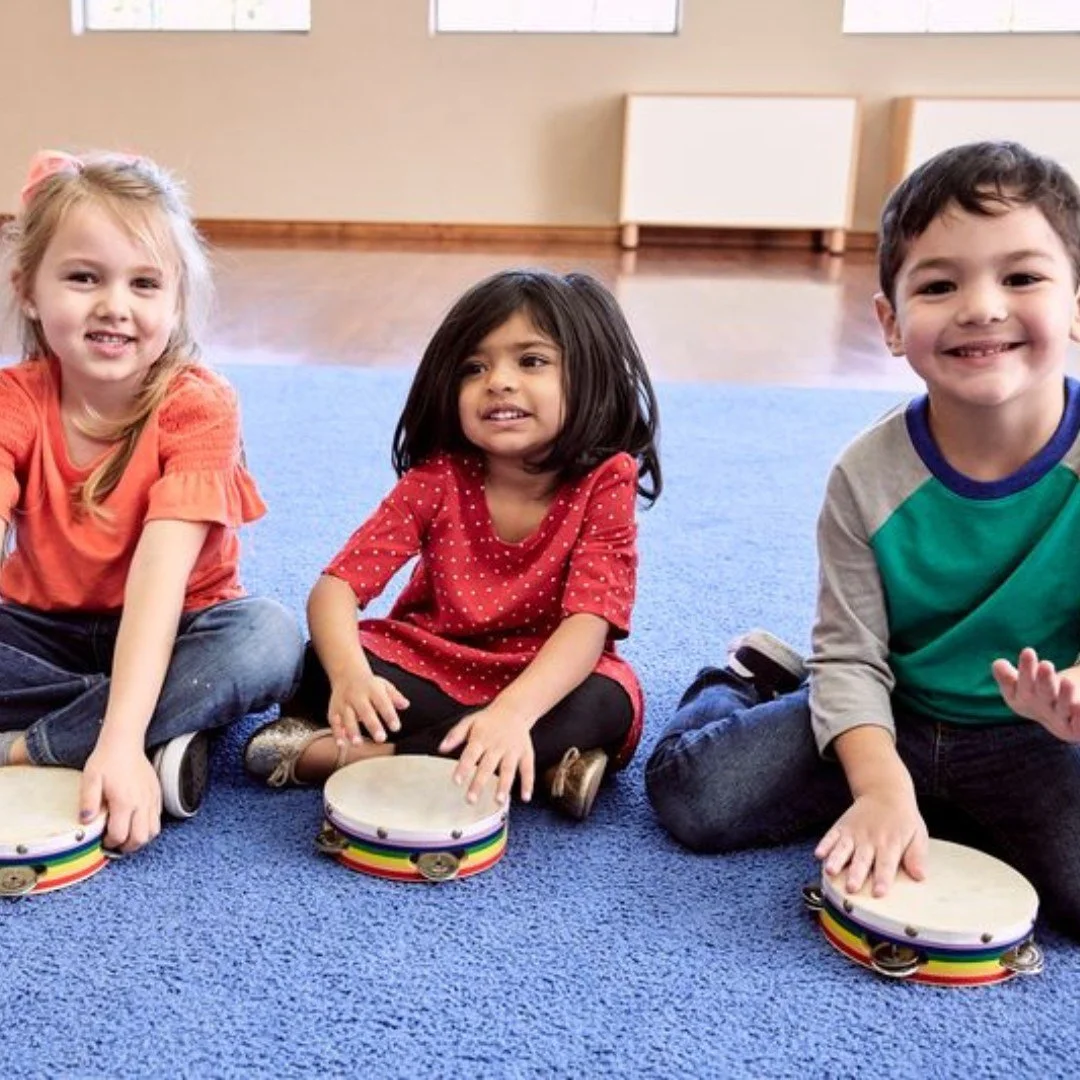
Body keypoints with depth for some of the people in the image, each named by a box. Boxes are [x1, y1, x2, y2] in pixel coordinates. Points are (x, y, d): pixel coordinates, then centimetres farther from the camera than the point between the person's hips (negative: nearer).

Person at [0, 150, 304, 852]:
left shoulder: (198, 406, -20)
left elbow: (161, 570, -32)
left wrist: (121, 740, -44)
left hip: (171, 631, -2)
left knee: (270, 639, -33)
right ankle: (159, 736, -23)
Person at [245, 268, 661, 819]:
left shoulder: (605, 484, -16)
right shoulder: (438, 479, -11)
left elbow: (588, 622, -27)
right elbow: (336, 586, -18)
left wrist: (513, 711, -47)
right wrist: (349, 674, -40)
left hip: (545, 679, -1)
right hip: (430, 665, 2)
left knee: (605, 706, -34)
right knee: (317, 665, -23)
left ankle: (356, 754, -29)